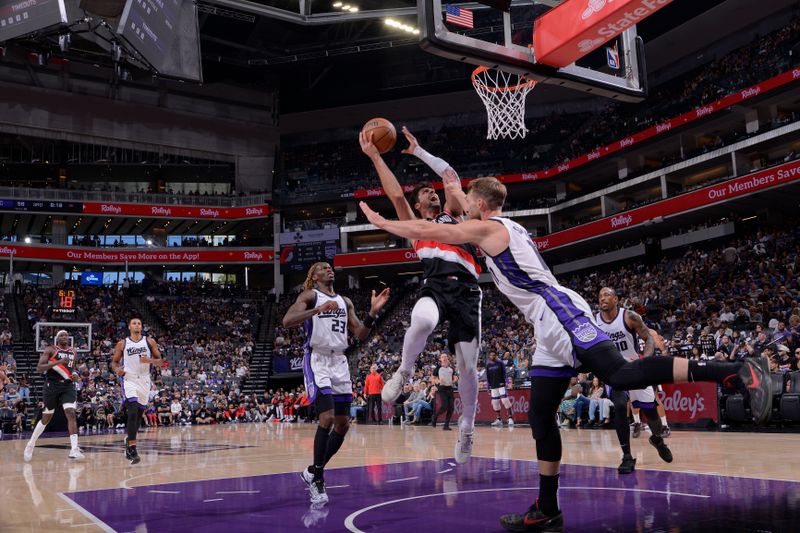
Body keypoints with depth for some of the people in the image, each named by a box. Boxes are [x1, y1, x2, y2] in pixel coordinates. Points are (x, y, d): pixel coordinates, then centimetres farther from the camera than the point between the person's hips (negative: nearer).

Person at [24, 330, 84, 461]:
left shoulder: (74, 352, 12)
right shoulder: (50, 350, -3)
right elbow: (39, 368, -12)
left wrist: (75, 375, 6)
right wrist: (58, 362, -23)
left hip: (68, 386, 3)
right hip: (52, 385, -3)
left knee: (71, 414, -15)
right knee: (46, 418, 8)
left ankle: (74, 449, -22)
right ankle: (31, 444, 32)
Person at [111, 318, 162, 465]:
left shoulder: (150, 342, 6)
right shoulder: (122, 344, 4)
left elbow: (159, 361, 6)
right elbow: (114, 362, 9)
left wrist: (150, 360, -15)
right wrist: (117, 369, -13)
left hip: (144, 381, 3)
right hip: (129, 380, -3)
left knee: (138, 415, 13)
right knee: (133, 413, -19)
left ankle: (129, 440, 35)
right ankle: (132, 448, -19)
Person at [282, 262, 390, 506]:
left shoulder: (345, 301, 18)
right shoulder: (309, 296, -1)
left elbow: (361, 334, 14)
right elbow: (287, 321, -18)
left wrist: (373, 312, -1)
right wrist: (318, 309, -31)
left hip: (339, 362, 7)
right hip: (317, 360, -7)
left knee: (343, 424, 5)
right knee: (327, 418, -19)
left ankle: (313, 471, 21)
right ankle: (317, 479, -6)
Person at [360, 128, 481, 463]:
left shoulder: (452, 216, 26)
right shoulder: (415, 224, 24)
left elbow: (452, 178, 21)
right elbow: (395, 194, 13)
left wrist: (418, 152, 25)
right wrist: (375, 156, 9)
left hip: (465, 290, 2)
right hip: (434, 287, -2)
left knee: (467, 365, 0)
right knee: (421, 321, -39)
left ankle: (467, 427, 19)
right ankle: (404, 372, -11)